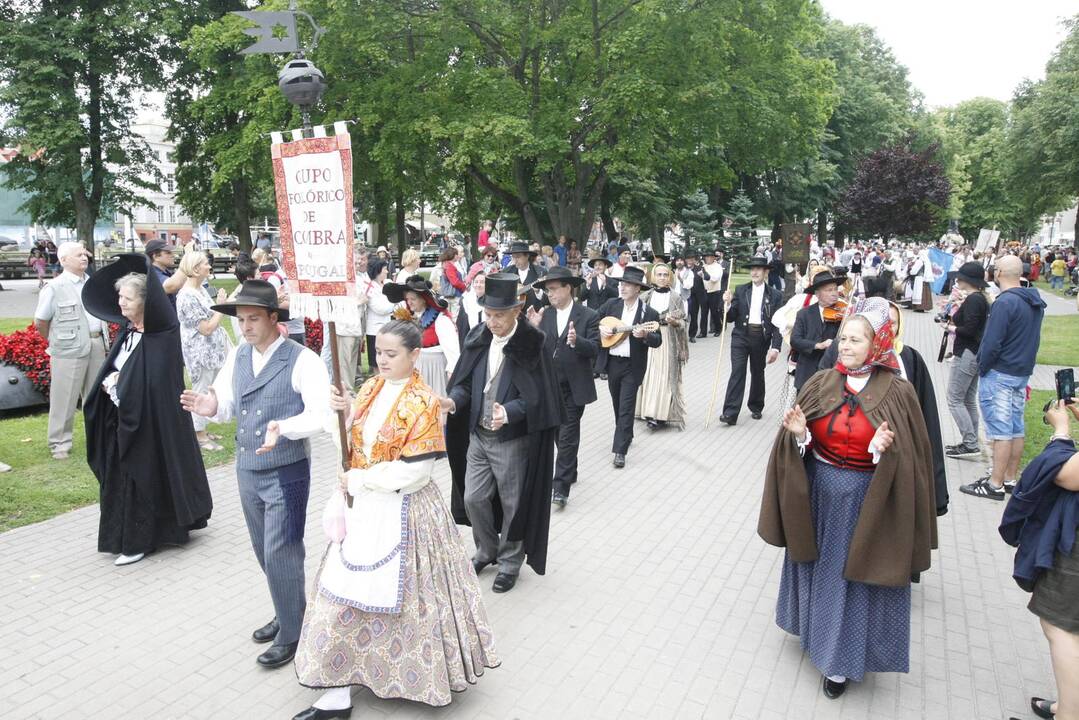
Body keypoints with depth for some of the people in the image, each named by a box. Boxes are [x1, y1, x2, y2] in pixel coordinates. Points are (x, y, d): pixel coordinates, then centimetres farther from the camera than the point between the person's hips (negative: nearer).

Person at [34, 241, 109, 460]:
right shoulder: (54, 287, -9)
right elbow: (40, 322, -2)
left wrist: (100, 339, 11)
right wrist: (57, 341, 6)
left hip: (96, 346, 5)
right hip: (69, 350, -5)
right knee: (64, 399, 2)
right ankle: (60, 443, 13)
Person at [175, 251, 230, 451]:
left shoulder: (200, 289, 8)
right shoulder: (187, 297, -21)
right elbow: (206, 328, -21)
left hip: (211, 350, 9)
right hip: (200, 353, -9)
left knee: (207, 393, 17)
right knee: (201, 393, 2)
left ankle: (202, 431, 28)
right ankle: (200, 436, 14)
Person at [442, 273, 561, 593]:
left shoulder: (530, 345, -15)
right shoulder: (478, 338, 0)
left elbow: (536, 396, -16)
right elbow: (466, 382, 5)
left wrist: (508, 413, -33)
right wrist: (454, 400, -16)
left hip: (513, 439, -5)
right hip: (478, 435, 5)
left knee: (512, 503, 10)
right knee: (473, 498, 12)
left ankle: (510, 561, 33)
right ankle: (487, 550, 38)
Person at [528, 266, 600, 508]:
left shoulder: (588, 316, -7)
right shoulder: (544, 314, 2)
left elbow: (594, 349, -12)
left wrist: (576, 341, -30)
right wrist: (534, 328, -20)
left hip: (574, 386, -4)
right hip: (550, 385, 4)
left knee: (568, 435, -4)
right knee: (560, 433, 17)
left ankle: (560, 486, -1)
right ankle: (570, 473, 36)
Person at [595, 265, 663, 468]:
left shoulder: (649, 313, -9)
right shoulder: (611, 305, 2)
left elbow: (658, 341, -10)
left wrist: (645, 335, -29)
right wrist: (600, 329, -8)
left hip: (632, 366, -4)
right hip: (611, 362, 5)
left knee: (626, 407, -5)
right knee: (617, 404, 18)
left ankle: (620, 450, 0)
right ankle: (626, 435, 40)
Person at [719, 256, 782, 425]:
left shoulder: (775, 295, 1)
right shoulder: (740, 291, 4)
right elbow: (730, 317, 3)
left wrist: (775, 347, -10)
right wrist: (728, 304, -17)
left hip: (761, 338, 0)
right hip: (741, 336, 0)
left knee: (758, 373, 14)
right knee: (737, 372, -9)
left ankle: (756, 407, 33)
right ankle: (730, 412, -10)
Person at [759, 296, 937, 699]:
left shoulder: (897, 393, -12)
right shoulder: (820, 384, -3)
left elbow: (910, 456, -10)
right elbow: (805, 443, 2)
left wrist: (886, 451, -30)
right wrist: (798, 435, -20)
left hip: (867, 500, -3)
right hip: (819, 494, 4)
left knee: (853, 577, 9)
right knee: (820, 566, 20)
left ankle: (841, 659, 25)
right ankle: (817, 629, 44)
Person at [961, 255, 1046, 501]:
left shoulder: (1005, 302, -19)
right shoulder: (1035, 301, 9)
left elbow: (992, 344, -22)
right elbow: (1033, 338, 16)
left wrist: (982, 369, -8)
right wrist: (1024, 362, 19)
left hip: (1000, 374, -9)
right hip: (1023, 372, 9)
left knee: (1000, 430, -5)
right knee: (1016, 427, 14)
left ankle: (995, 485, 1)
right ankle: (1010, 479, 24)